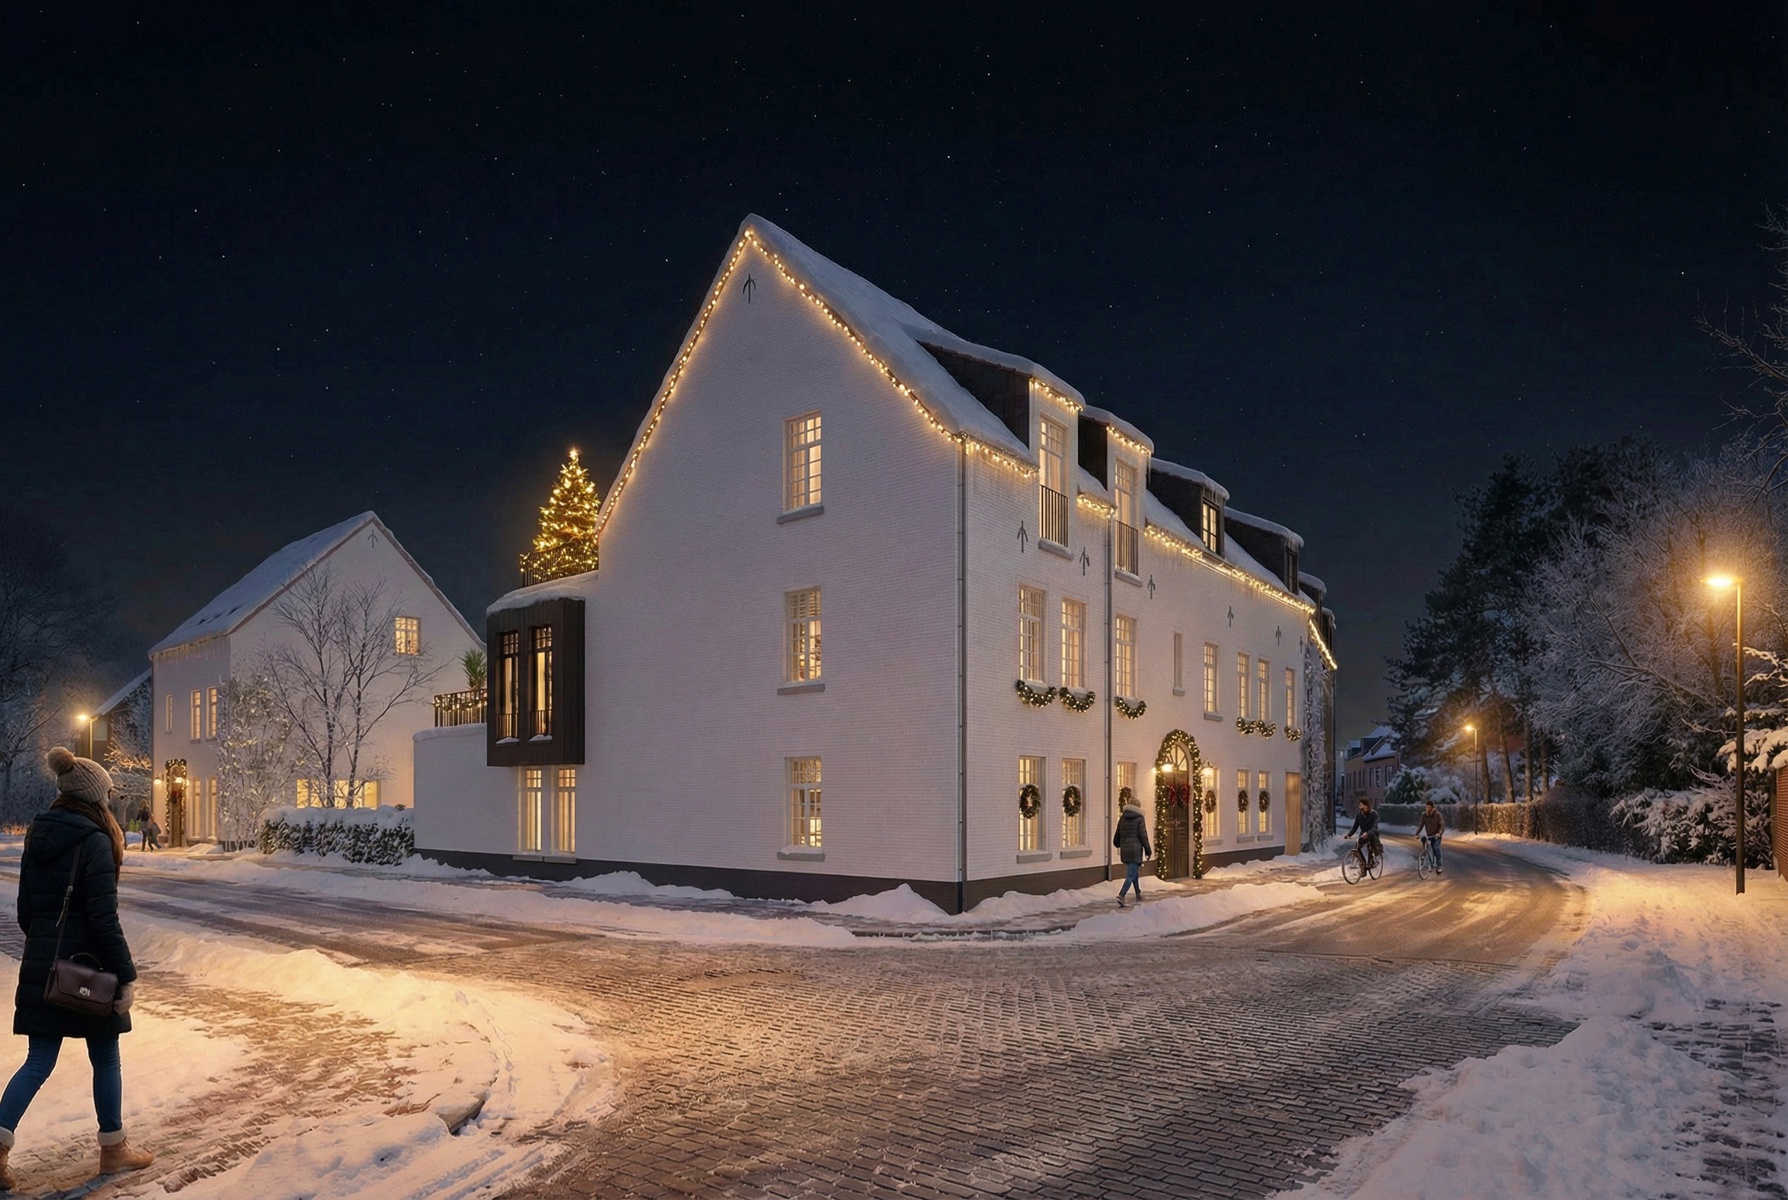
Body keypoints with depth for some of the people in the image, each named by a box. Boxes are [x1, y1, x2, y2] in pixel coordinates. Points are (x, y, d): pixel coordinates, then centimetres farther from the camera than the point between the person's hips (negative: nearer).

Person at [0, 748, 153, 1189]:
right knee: (105, 1059, 9)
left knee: (39, 1061, 12)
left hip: (41, 967, 7)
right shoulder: (94, 842, -17)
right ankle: (113, 1149, 21)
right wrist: (126, 975, -14)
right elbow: (104, 919, -19)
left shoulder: (37, 839, 6)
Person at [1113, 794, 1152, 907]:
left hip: (1125, 851, 6)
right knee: (1131, 875, -7)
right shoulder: (1139, 819, -6)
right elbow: (1143, 836, -10)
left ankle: (1138, 896, 28)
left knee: (1134, 872, 23)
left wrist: (1118, 844, 33)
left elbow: (1116, 838, 10)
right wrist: (1148, 851, 1)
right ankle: (1121, 896, -22)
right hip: (1136, 851, -6)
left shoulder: (1122, 819, 8)